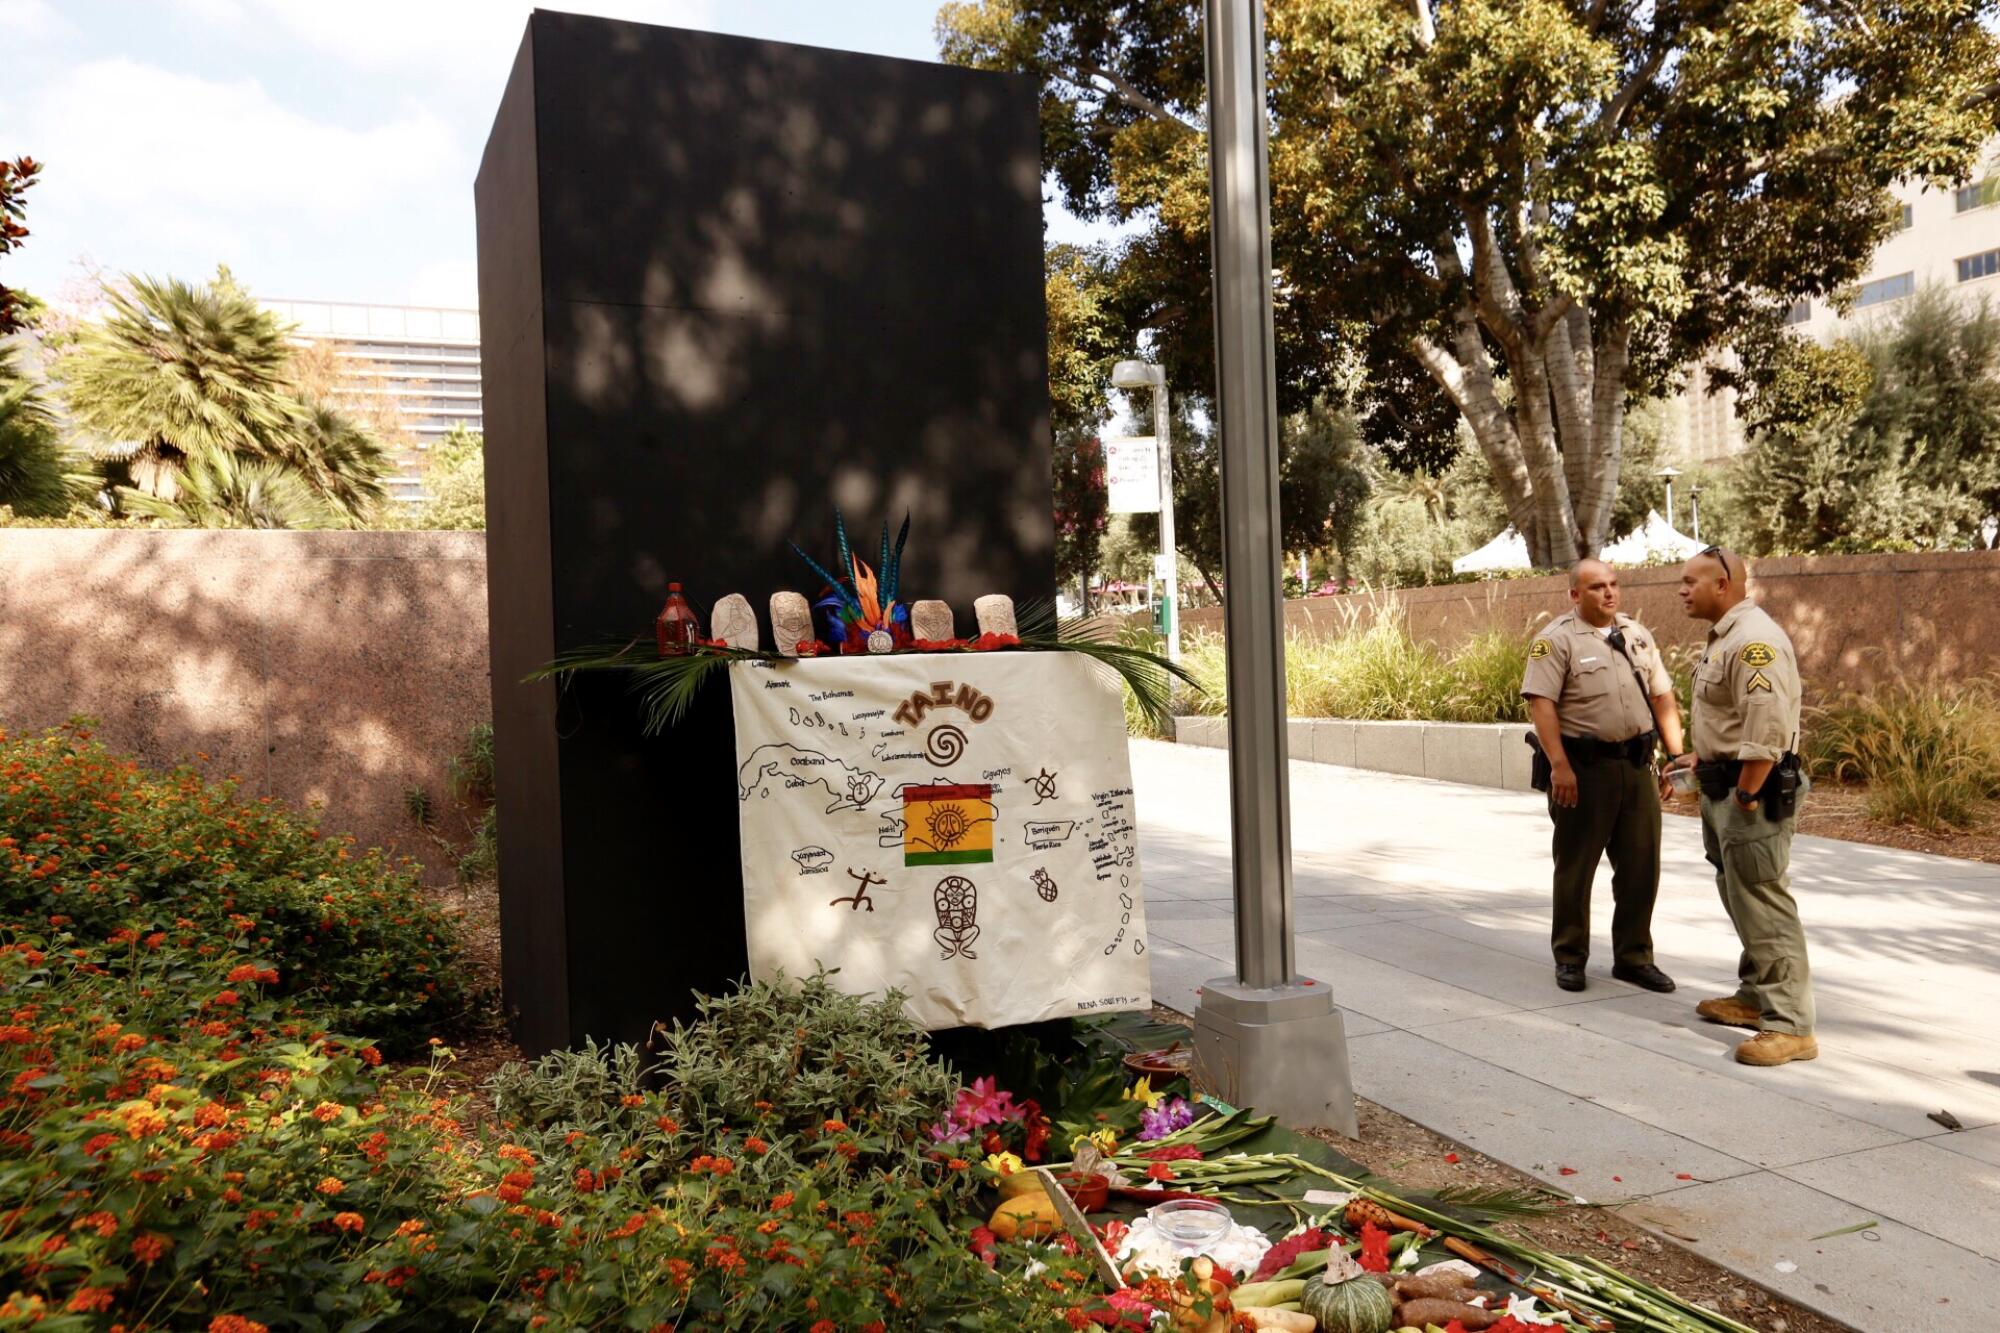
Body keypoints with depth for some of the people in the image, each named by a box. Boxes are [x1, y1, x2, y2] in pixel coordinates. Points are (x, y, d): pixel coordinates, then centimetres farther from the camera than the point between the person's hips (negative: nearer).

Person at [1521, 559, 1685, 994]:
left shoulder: (1637, 635, 12)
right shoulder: (1557, 639, -8)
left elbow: (1663, 698, 16)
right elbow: (1541, 703, -15)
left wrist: (1677, 754, 8)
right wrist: (1559, 765, -22)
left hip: (1637, 764, 6)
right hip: (1584, 768, -5)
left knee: (1641, 867, 10)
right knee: (1576, 866, 6)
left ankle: (1633, 957, 24)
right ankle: (1569, 957, 19)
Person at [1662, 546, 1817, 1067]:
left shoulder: (1754, 639, -19)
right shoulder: (1725, 636, 15)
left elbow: (1767, 725, -26)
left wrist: (1746, 797, -24)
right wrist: (1704, 756, 21)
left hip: (1752, 791, -11)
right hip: (1725, 786, 11)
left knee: (1764, 904, -9)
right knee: (1741, 899, 18)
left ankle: (1790, 1025, -4)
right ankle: (1756, 997, 30)